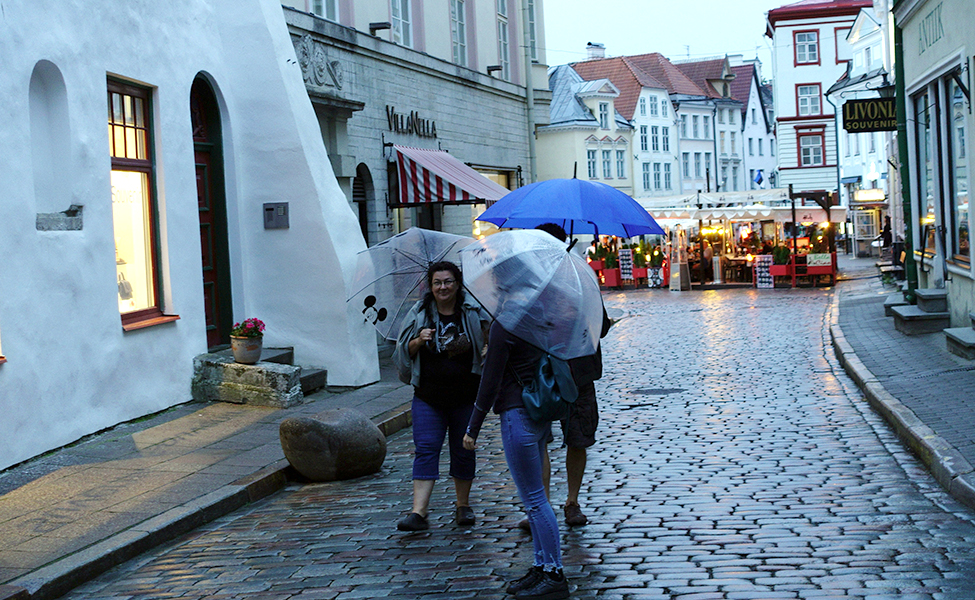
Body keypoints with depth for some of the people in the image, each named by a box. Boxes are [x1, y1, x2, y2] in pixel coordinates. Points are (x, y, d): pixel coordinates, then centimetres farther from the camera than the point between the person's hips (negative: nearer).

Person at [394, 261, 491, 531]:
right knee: (426, 449, -8)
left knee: (463, 451, 8)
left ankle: (463, 505, 25)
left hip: (465, 396, 0)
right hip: (428, 396, 0)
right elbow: (403, 351, 9)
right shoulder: (419, 313, 5)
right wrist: (419, 341, -11)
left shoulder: (474, 313, 2)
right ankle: (418, 512, -11)